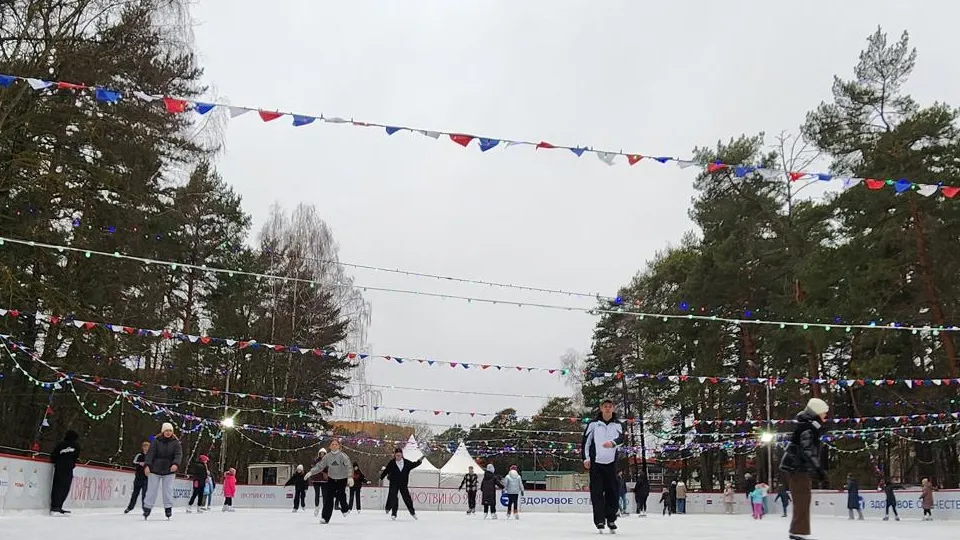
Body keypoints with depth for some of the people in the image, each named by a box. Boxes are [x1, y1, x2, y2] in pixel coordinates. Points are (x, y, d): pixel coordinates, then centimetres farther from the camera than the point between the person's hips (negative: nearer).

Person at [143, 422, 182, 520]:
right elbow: (150, 453, -9)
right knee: (152, 489, 5)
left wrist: (175, 464, -30)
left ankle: (168, 507, 11)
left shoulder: (176, 442, -2)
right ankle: (147, 507, 14)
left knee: (168, 490, 1)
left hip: (169, 471, 0)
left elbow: (178, 454, -11)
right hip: (155, 469, 0)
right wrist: (147, 465, -21)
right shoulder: (156, 441, -4)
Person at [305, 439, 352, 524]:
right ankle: (325, 517, -2)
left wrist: (350, 476, -39)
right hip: (331, 479, 3)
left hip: (342, 479, -3)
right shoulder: (327, 456, -3)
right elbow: (319, 466, 3)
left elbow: (349, 465, -26)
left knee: (341, 495, -4)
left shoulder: (342, 456, -16)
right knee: (329, 498, -4)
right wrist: (310, 472, -8)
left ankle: (344, 509, 28)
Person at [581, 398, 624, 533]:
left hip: (611, 463, 2)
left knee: (612, 492, 3)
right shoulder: (593, 424, 1)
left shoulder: (617, 424, 5)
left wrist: (613, 442, -34)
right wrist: (586, 458, -4)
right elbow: (586, 440, 3)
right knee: (597, 492, -4)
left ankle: (611, 519, 16)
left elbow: (621, 438, -12)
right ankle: (599, 520, -1)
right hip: (595, 462, -2)